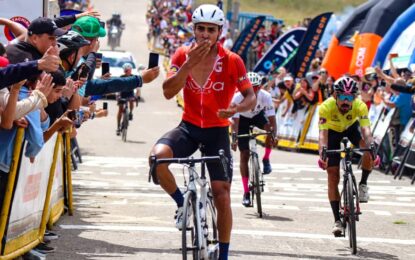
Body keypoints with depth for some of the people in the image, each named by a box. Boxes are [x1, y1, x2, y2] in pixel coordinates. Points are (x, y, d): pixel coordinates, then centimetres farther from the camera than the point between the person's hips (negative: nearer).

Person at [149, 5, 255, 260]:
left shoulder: (232, 61, -10)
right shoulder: (183, 55, -4)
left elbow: (251, 97, -6)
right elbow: (168, 92, -13)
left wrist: (237, 108, -29)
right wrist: (189, 64, -24)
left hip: (217, 131, -1)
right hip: (189, 127, 1)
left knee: (222, 196, -5)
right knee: (158, 156, -30)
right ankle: (182, 204, -4)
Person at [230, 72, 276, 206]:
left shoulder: (265, 96, -31)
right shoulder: (238, 98, -34)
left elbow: (272, 119, -33)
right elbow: (235, 121, -36)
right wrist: (234, 139, -49)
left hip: (258, 115, 1)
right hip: (243, 119, -1)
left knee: (269, 128, -34)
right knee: (244, 155, -7)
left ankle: (266, 159, -9)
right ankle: (246, 193, -1)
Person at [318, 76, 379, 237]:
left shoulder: (360, 106, -34)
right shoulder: (326, 107, -36)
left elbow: (366, 130, -44)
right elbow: (323, 133, -44)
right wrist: (322, 154, -61)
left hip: (352, 127, 1)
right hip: (333, 131, -1)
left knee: (368, 152, -31)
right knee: (333, 176, -9)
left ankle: (363, 184, -5)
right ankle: (337, 220, -4)